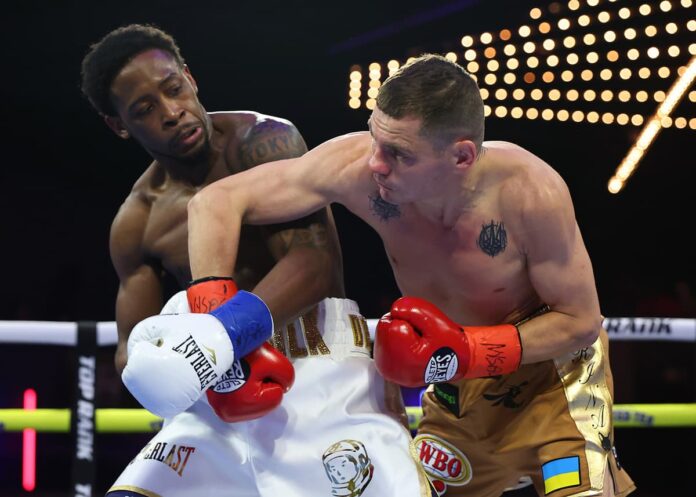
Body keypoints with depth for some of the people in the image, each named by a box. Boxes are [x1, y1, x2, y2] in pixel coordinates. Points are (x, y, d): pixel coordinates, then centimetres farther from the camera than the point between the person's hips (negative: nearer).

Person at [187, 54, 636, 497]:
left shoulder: (528, 192, -34)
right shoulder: (357, 167, -28)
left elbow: (582, 321, -21)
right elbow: (217, 203, -23)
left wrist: (468, 352, -32)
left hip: (553, 367, -3)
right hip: (456, 389, 4)